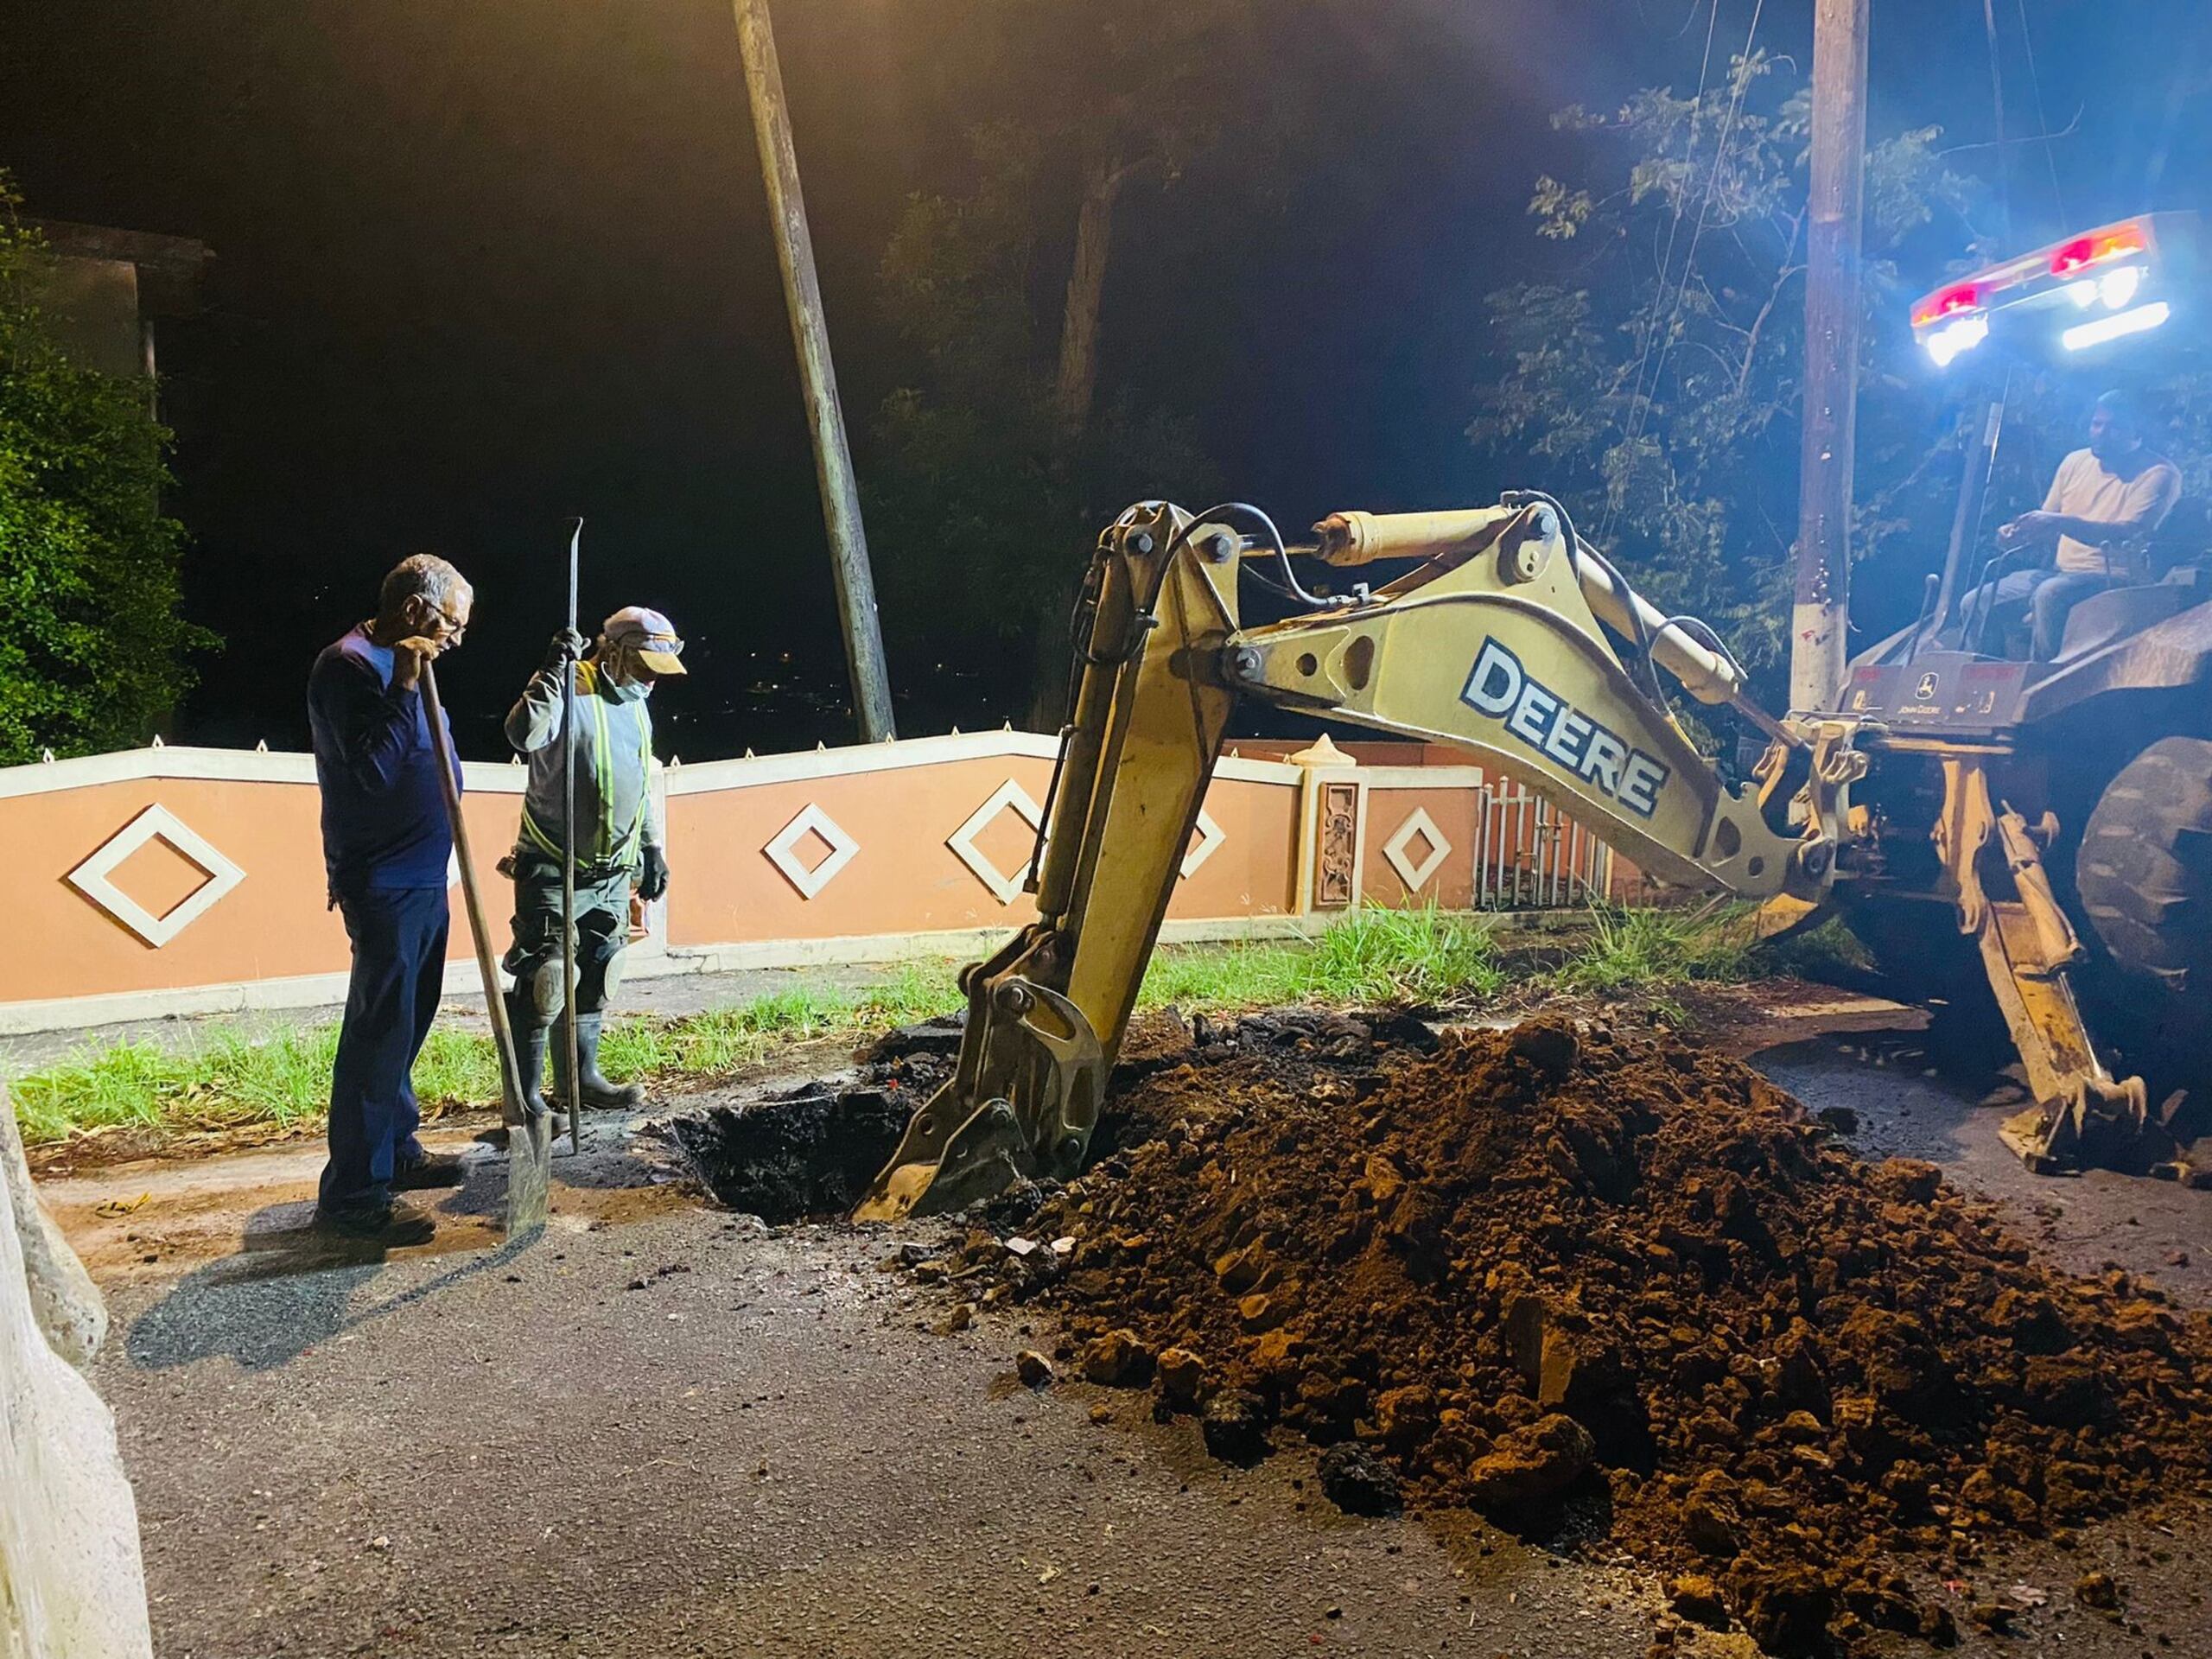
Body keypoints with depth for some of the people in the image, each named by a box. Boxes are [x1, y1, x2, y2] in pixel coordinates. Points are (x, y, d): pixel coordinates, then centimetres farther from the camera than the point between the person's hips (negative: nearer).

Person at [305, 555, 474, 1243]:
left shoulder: (397, 666, 15)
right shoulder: (347, 666, -15)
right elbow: (371, 769, -26)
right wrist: (405, 688, -25)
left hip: (419, 876, 10)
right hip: (383, 883, -10)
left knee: (405, 1025, 17)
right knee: (378, 1032, -7)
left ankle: (395, 1150, 30)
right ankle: (352, 1193, -1)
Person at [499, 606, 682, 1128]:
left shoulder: (636, 707, 13)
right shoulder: (569, 692, -12)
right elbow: (524, 734, -33)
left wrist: (653, 849, 19)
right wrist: (553, 672, -33)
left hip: (614, 871, 8)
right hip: (553, 870, -8)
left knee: (596, 976, 14)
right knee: (543, 978, -6)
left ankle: (581, 1077, 26)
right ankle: (525, 1094, 2)